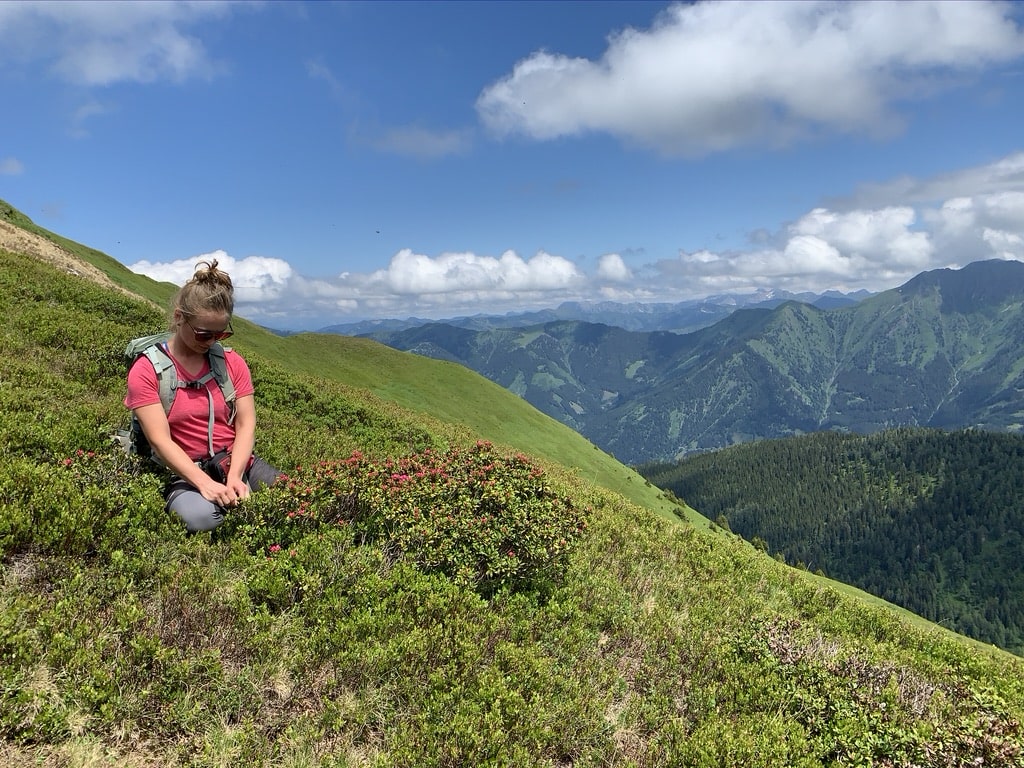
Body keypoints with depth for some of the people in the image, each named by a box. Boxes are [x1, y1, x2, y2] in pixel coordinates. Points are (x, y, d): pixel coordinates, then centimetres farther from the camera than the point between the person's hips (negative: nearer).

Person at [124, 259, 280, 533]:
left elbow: (245, 424, 0)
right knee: (200, 518, -37)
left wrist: (234, 477, -17)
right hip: (185, 473, -3)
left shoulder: (232, 362, 8)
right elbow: (160, 441, -13)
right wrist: (205, 484, -26)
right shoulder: (146, 371, -4)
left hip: (239, 463, 4)